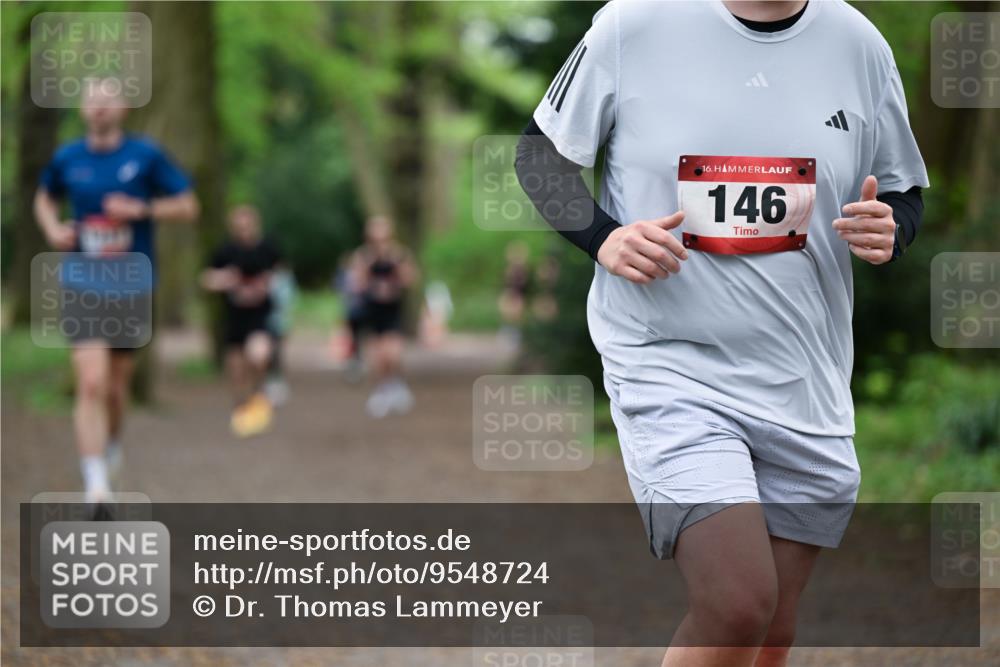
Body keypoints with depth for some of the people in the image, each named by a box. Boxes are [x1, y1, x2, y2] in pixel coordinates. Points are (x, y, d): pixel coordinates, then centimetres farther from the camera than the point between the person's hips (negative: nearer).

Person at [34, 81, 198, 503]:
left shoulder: (146, 155, -2)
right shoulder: (67, 159, 3)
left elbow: (188, 207, 1)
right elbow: (45, 199, 23)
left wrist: (142, 209, -14)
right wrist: (52, 229, 2)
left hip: (133, 289, 1)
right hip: (82, 288, 0)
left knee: (116, 386, 12)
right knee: (92, 384, -15)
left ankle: (112, 446, 43)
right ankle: (96, 486, -17)